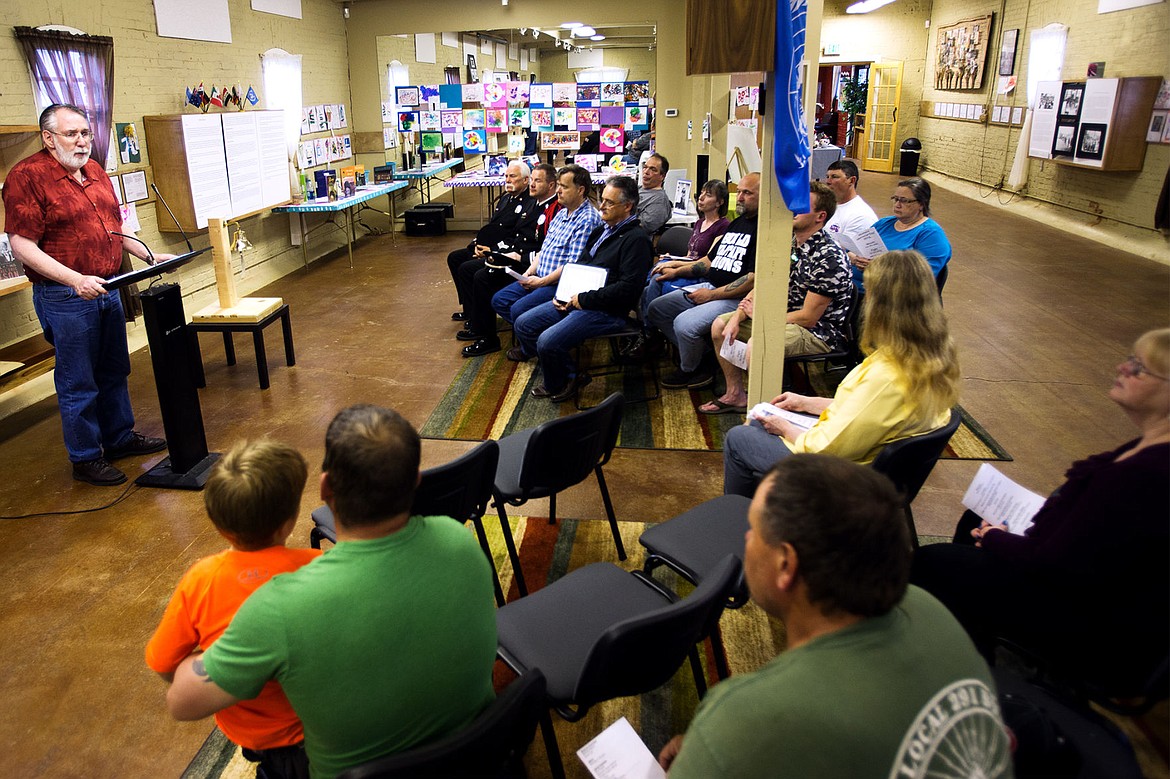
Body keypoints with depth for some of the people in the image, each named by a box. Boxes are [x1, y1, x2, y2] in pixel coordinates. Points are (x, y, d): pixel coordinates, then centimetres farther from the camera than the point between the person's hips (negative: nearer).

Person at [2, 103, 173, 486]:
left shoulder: (95, 171, 11)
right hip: (65, 297, -7)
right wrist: (75, 280, -27)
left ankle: (120, 437, 34)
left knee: (114, 371, 18)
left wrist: (150, 256, 9)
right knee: (78, 382, 2)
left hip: (107, 289, 7)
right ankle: (85, 459, 15)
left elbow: (115, 227, 21)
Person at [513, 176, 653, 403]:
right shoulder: (601, 231, 18)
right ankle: (569, 375, 8)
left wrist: (583, 299, -18)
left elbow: (627, 288, -22)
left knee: (548, 341, -25)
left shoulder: (636, 239, -12)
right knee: (523, 324, 4)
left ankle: (556, 385, 8)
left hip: (606, 311, -10)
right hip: (575, 301, 10)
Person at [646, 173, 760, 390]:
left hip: (736, 299, -10)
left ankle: (691, 371, 1)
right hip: (710, 288, 10)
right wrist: (677, 271, 15)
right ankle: (700, 354, 8)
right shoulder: (737, 223, 19)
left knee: (684, 323, -29)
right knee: (655, 309, 5)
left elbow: (754, 279, -21)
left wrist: (711, 295, -18)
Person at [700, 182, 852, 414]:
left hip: (819, 332, -9)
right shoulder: (789, 243, 3)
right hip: (785, 317, 9)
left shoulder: (829, 258, -23)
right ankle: (736, 395, 17)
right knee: (720, 325, 8)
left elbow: (808, 317, -22)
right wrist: (737, 319, -8)